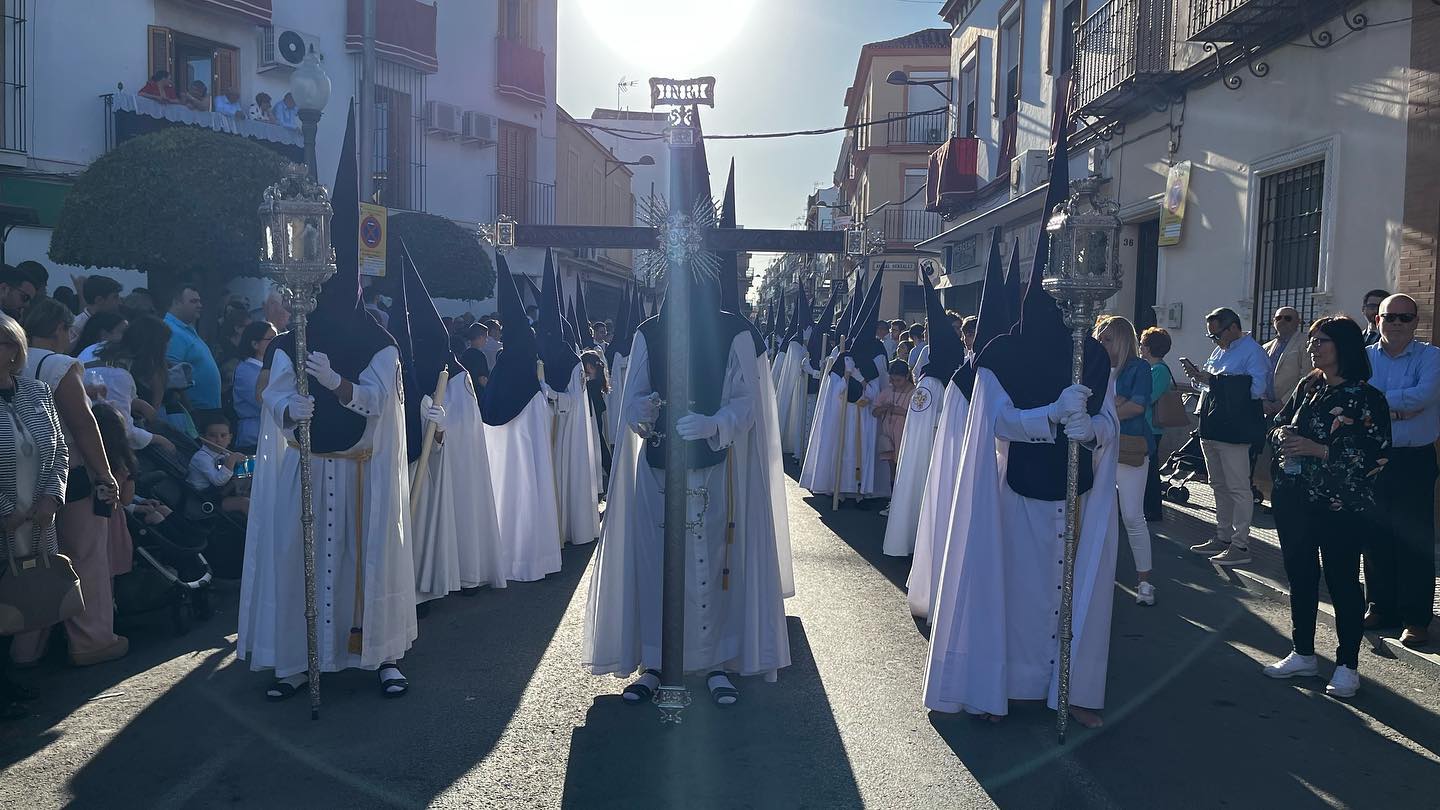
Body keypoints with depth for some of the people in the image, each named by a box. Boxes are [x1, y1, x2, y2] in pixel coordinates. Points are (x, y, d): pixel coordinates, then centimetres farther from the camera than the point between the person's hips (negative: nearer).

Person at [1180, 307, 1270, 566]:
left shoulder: (1253, 351, -9)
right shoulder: (1220, 351, 17)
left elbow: (1257, 389, -20)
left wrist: (1215, 380, -17)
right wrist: (1198, 375, 2)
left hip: (1234, 430, -9)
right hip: (1212, 428, 9)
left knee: (1238, 488, -4)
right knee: (1219, 486, 16)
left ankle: (1240, 546, 0)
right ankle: (1222, 538, 26)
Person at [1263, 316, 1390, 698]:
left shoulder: (1366, 398, -10)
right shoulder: (1308, 386, 8)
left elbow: (1374, 455, -16)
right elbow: (1279, 423, 16)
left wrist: (1317, 450, -20)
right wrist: (1284, 436, -7)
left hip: (1340, 508, -6)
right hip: (1295, 500, 6)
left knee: (1342, 581, 3)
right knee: (1300, 575, 13)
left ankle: (1347, 666, 16)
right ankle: (1303, 655, 27)